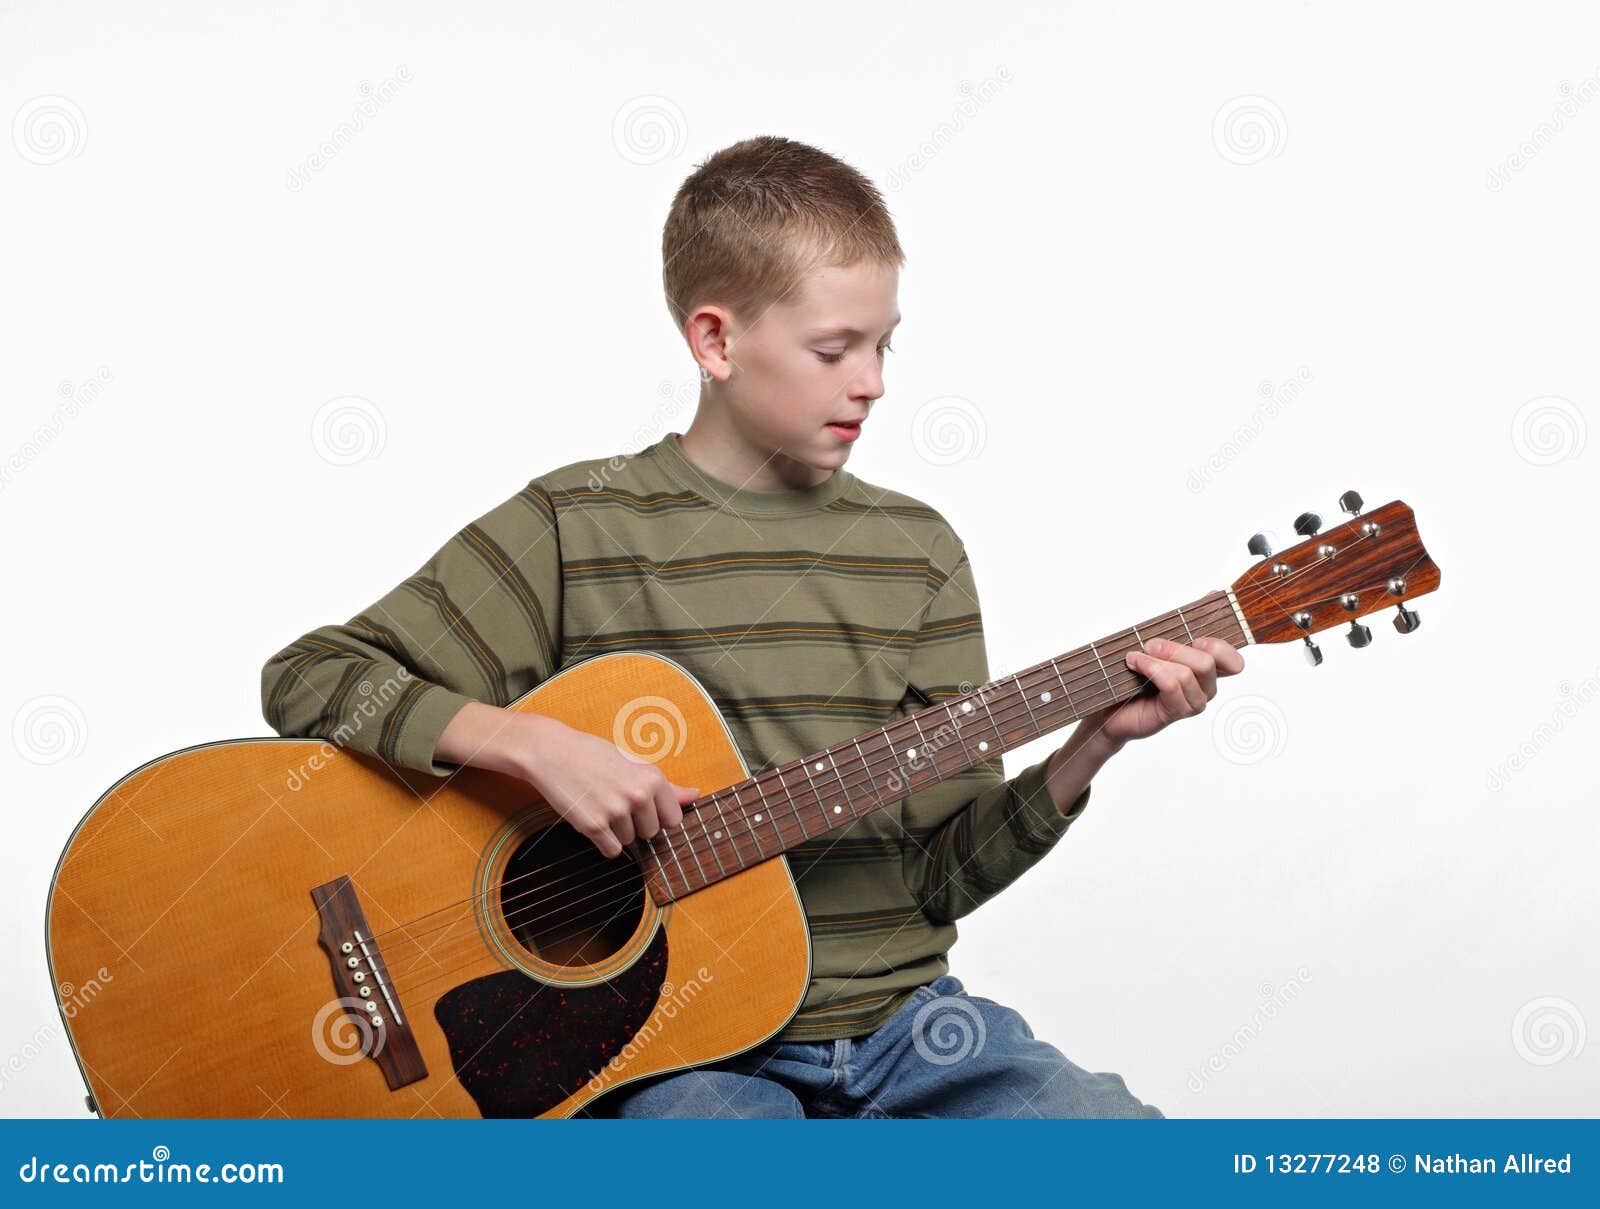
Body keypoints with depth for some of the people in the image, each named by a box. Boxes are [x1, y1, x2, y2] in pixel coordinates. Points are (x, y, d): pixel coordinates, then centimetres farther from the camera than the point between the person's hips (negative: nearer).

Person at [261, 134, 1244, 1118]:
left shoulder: (918, 551, 9)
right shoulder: (575, 529, -2)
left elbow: (944, 871, 8)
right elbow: (309, 678, -6)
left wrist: (1088, 750, -8)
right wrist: (537, 745, -19)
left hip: (900, 1021, 4)